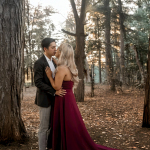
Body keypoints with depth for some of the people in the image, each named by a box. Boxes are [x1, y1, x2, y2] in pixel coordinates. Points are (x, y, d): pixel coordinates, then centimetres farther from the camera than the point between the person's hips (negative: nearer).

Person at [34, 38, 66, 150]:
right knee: (44, 127, 2)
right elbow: (38, 83, -20)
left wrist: (58, 91, 6)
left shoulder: (53, 62, 11)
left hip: (54, 99, 7)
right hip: (45, 99, -7)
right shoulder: (39, 63, -14)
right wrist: (54, 91, -24)